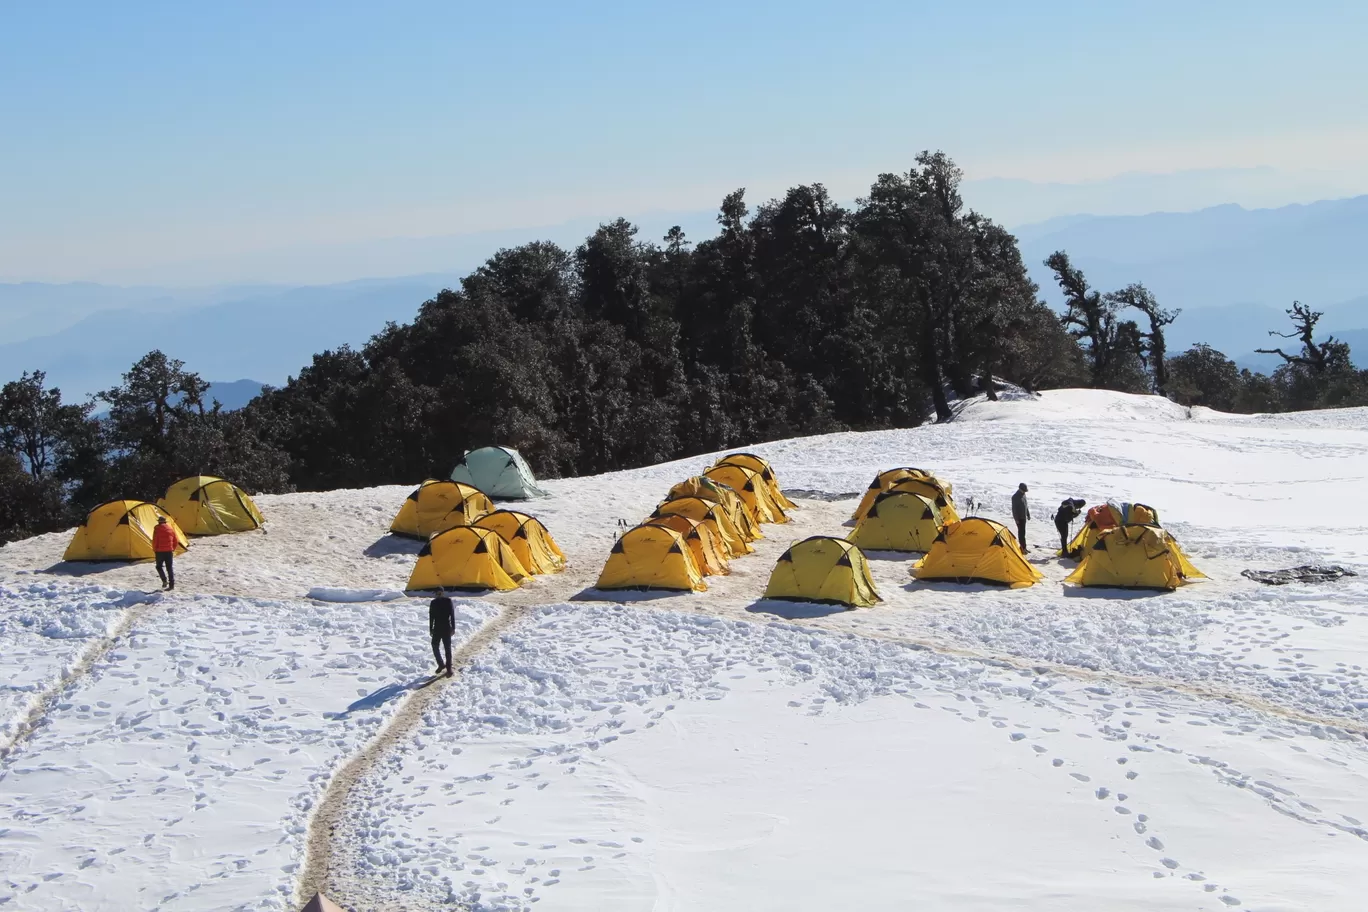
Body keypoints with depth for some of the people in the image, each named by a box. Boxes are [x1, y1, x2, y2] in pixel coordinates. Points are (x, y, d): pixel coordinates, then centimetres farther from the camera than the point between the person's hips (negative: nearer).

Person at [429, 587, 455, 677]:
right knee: (435, 647, 1)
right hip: (437, 629, 3)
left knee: (447, 649, 0)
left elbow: (452, 615, -4)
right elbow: (431, 617, 7)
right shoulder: (433, 603, 3)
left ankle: (449, 668, 8)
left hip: (446, 629, -3)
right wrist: (431, 629, 5)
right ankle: (441, 665, 22)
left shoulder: (448, 601, -5)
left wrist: (453, 628, -6)